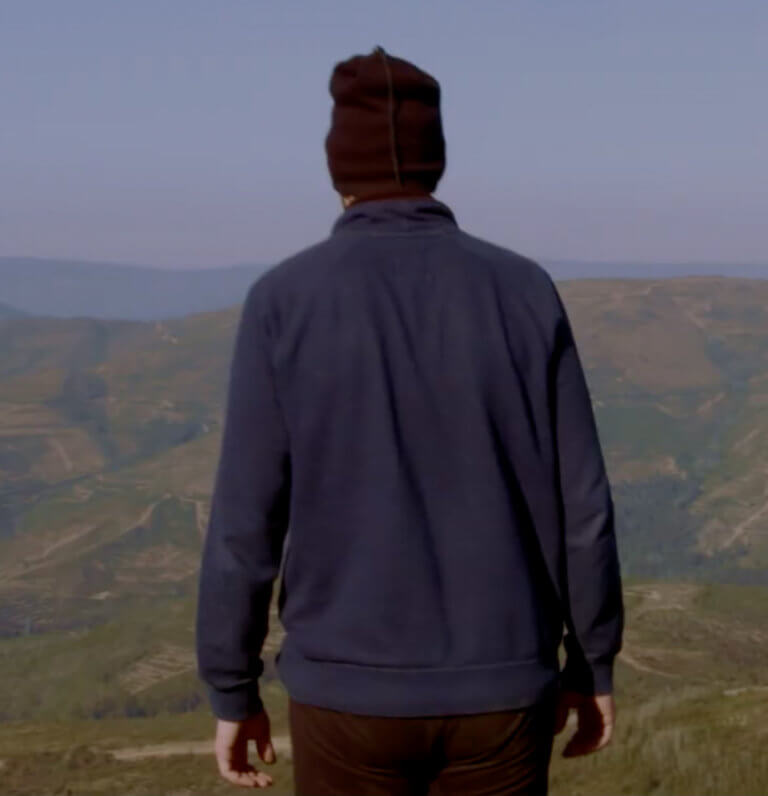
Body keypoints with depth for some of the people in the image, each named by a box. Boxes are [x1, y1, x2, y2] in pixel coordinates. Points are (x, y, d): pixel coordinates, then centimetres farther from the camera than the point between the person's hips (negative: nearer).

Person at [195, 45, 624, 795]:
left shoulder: (284, 301, -9)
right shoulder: (524, 293, -3)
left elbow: (245, 520, -8)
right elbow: (578, 504, -2)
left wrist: (231, 693, 4)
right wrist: (593, 665, 11)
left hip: (352, 691, -1)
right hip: (494, 689, 2)